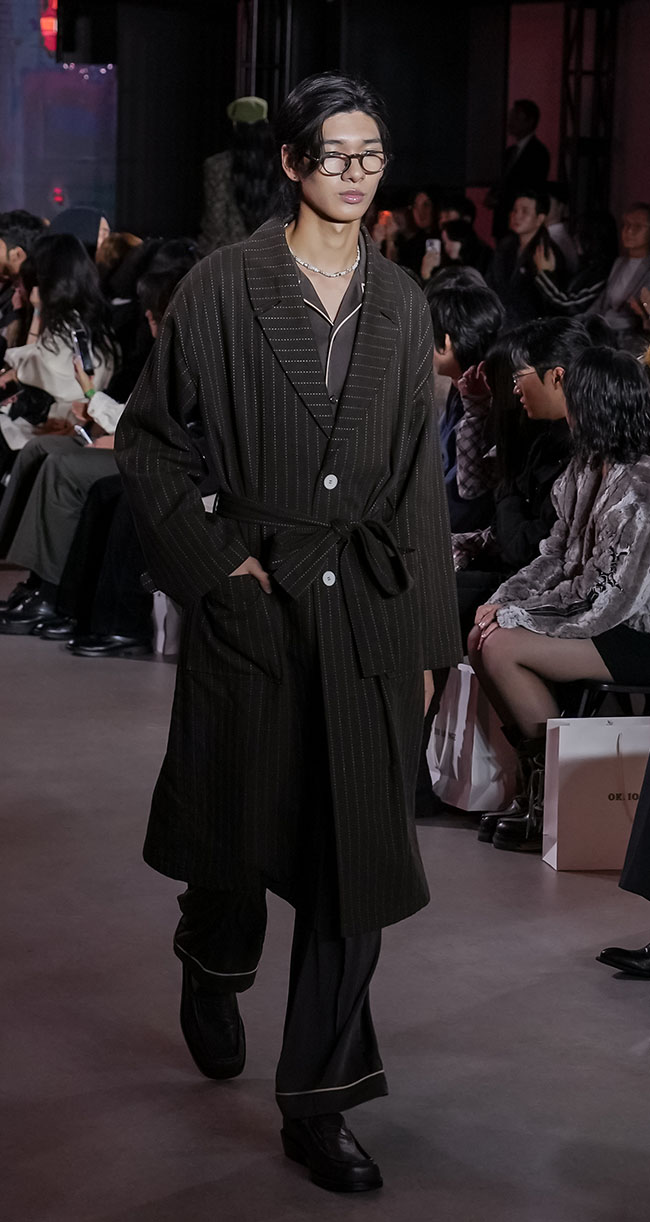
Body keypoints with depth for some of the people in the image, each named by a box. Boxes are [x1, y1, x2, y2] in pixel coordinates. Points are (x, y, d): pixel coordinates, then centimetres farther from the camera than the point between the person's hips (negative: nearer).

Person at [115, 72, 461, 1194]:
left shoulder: (398, 302, 6)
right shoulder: (225, 287, -4)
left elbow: (418, 474, 8)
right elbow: (146, 436, 1)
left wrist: (426, 637, 6)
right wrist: (213, 553, -8)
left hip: (368, 610, 3)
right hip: (253, 605, -2)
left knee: (355, 850, 0)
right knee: (241, 825, 12)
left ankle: (317, 1103, 9)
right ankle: (212, 971, 47)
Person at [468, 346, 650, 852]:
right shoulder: (591, 468, 8)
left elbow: (606, 594, -22)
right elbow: (557, 554, 12)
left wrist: (517, 616, -13)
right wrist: (505, 599, -3)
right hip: (606, 621, 9)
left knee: (501, 647, -18)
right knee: (482, 637, -2)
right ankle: (542, 776, 1)